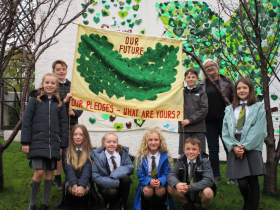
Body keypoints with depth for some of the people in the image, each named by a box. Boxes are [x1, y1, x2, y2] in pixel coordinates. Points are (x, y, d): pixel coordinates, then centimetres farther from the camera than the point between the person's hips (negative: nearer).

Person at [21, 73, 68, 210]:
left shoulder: (59, 104, 10)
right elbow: (26, 121, -2)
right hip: (37, 143, -3)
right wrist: (25, 142, -8)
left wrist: (62, 146, 6)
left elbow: (63, 126, 10)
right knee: (39, 172, -10)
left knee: (49, 173, 7)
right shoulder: (35, 100, 2)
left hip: (53, 145, 3)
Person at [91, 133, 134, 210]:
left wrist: (117, 172, -26)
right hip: (106, 185, -2)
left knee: (125, 177, -28)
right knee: (112, 192, -32)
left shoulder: (123, 152, -4)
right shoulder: (98, 156, -11)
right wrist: (113, 182, -25)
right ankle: (108, 201, 7)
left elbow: (131, 167, -6)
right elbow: (95, 176, -13)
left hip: (120, 183, 2)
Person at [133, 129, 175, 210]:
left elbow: (166, 174, -4)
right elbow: (140, 175, -3)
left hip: (161, 184, 0)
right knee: (148, 190, -32)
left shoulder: (165, 156, -3)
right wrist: (149, 181, -25)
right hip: (146, 184, 0)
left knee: (161, 190, -32)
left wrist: (160, 181, -27)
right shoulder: (141, 157, -1)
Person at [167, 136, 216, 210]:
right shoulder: (181, 161, -6)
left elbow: (208, 180, -26)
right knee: (170, 188, -21)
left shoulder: (205, 161, -14)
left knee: (208, 192, -35)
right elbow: (171, 175, -14)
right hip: (186, 193, 3)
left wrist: (189, 187, -39)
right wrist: (176, 184, -39)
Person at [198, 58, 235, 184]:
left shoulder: (226, 82, 6)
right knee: (213, 149, 6)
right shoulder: (201, 85, 9)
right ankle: (216, 176, 15)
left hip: (225, 120, -1)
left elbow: (234, 99, 5)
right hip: (209, 122, 1)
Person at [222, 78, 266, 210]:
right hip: (235, 149, 2)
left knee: (253, 182, -1)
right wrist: (234, 147, -8)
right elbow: (225, 131, 8)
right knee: (242, 182, -1)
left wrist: (244, 146, -12)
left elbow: (259, 131, -4)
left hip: (252, 148, -2)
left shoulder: (258, 108, 6)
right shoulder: (230, 110, 15)